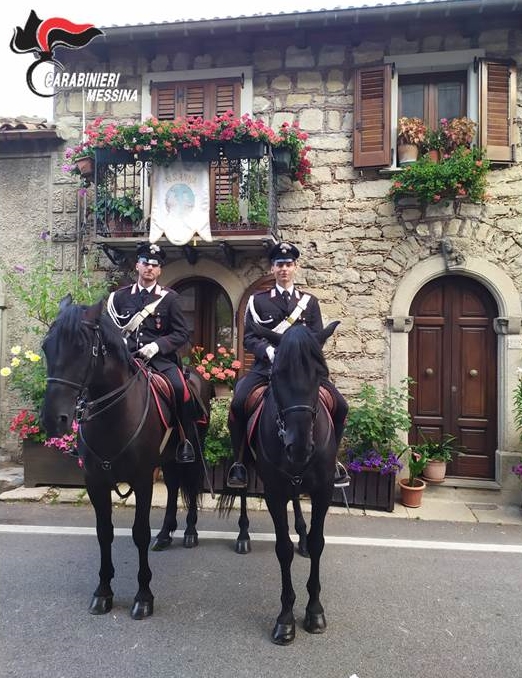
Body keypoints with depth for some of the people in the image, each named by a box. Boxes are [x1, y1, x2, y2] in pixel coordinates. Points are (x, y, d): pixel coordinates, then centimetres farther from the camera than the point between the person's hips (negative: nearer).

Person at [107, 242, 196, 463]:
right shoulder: (120, 296, 10)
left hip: (160, 357, -2)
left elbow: (182, 334, 2)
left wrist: (157, 345, -12)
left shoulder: (169, 297, 5)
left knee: (179, 387, -27)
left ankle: (186, 441, -7)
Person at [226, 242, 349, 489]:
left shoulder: (309, 301, 13)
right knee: (238, 404, -26)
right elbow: (249, 338, 1)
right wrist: (269, 351, -19)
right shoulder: (258, 300, 7)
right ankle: (239, 461, -5)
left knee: (340, 406, -12)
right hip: (267, 365, -2)